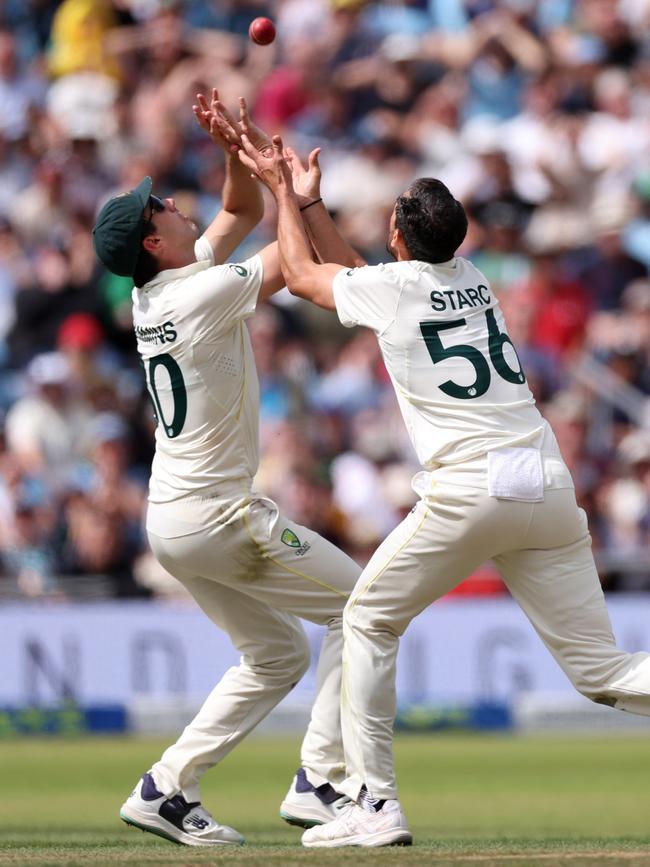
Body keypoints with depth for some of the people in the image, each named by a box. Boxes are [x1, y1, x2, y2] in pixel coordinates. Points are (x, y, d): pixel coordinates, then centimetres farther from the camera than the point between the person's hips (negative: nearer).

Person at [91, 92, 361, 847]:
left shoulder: (153, 293, 9)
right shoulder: (202, 294, -17)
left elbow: (242, 212, 18)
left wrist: (237, 150, 4)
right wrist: (295, 183, 0)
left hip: (171, 522, 9)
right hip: (219, 517, -9)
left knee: (279, 653, 19)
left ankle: (167, 790, 13)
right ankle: (319, 782, -8)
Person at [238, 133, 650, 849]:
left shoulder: (391, 286, 2)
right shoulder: (471, 278, 20)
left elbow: (301, 275, 23)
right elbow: (348, 271, 36)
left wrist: (283, 191, 36)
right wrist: (303, 193, 40)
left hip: (466, 490, -5)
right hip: (548, 487, 5)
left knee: (368, 621, 15)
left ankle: (374, 805, 8)